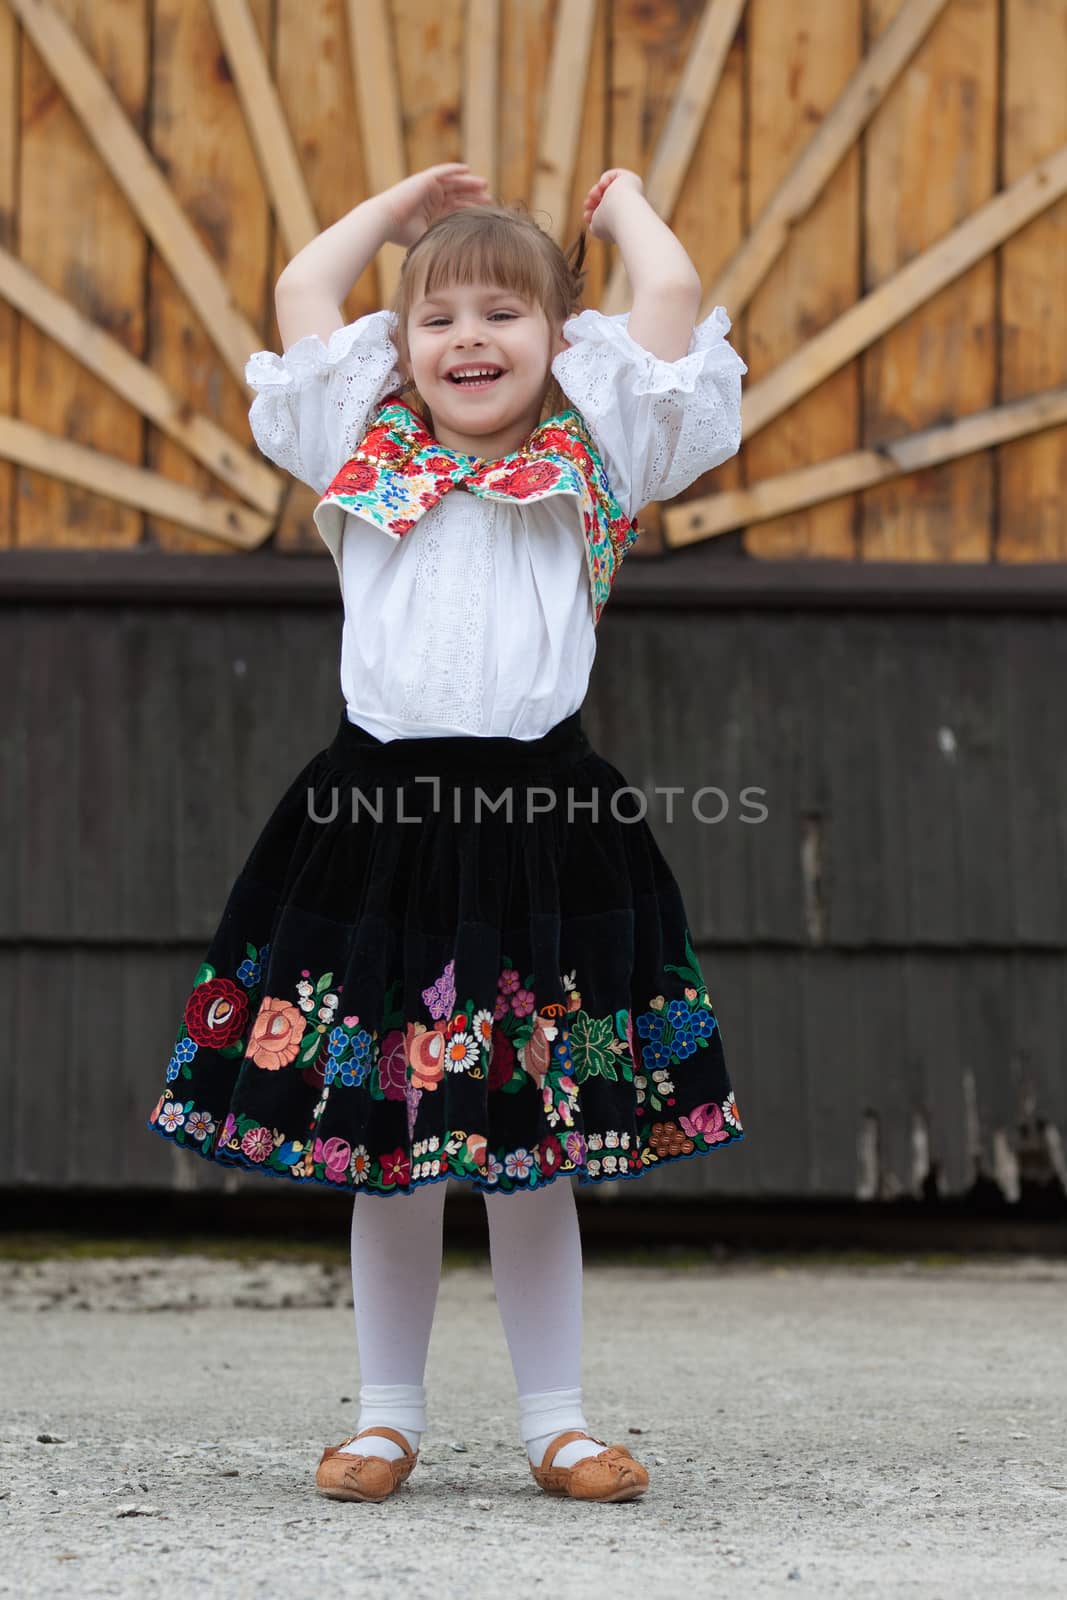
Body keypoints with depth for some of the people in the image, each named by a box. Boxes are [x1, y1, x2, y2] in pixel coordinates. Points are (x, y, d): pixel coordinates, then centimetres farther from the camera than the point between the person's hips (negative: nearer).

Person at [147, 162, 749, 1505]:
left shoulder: (591, 454, 9)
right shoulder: (369, 448, 14)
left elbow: (671, 298, 4)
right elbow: (302, 290, 20)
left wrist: (622, 200, 21)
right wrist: (405, 202, 31)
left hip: (541, 826, -1)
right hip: (379, 816, 1)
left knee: (533, 1153, 5)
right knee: (381, 1148, 5)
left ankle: (554, 1420, 14)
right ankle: (387, 1416, 15)